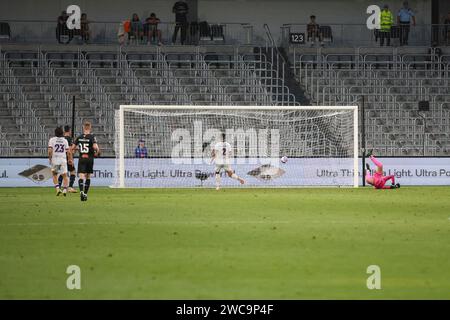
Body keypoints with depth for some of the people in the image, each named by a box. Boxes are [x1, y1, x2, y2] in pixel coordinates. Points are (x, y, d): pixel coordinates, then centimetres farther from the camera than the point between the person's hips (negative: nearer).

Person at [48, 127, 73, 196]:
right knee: (64, 175, 6)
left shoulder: (52, 140, 0)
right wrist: (70, 159, 16)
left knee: (54, 175, 16)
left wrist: (50, 158, 4)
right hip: (63, 160, 1)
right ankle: (65, 189, -13)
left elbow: (50, 151, -9)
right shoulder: (65, 140, 6)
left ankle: (57, 188, 1)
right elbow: (68, 152, 2)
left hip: (55, 159, -1)